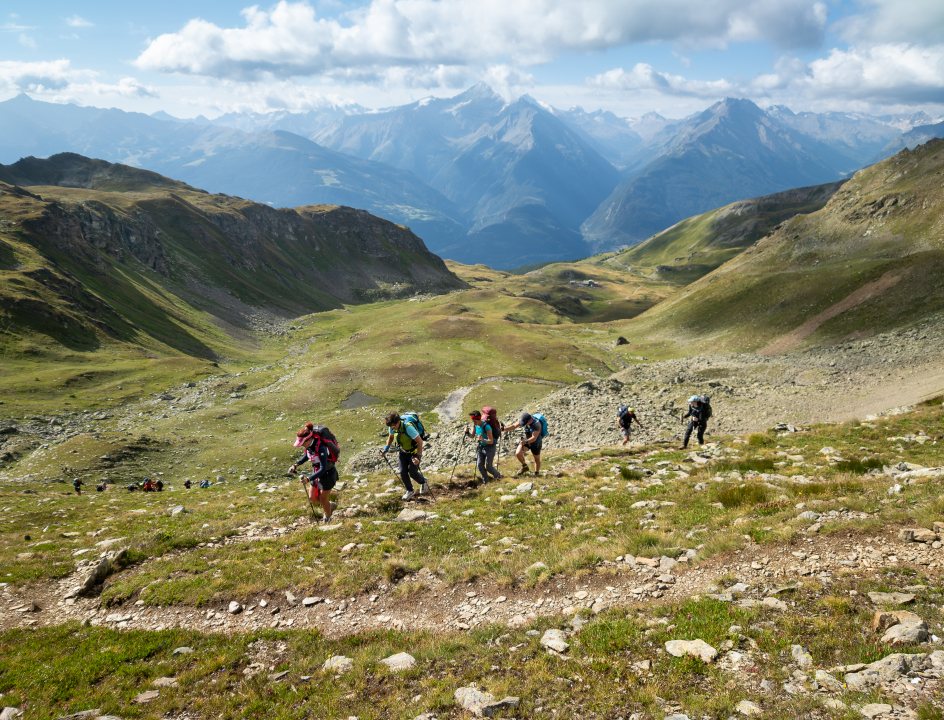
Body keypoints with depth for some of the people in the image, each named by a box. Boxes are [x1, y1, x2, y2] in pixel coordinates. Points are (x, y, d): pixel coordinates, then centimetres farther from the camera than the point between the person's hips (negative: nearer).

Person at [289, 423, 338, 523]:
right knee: (312, 498, 12)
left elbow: (323, 469, -35)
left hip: (327, 474, -7)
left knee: (323, 500, 7)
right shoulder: (309, 445, -12)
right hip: (316, 472, 7)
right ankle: (328, 505, 38)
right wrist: (296, 464, -3)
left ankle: (327, 518, 31)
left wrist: (309, 478, -39)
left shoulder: (321, 448, -35)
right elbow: (307, 456, 11)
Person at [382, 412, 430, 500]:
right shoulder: (391, 428, -16)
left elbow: (420, 441, -32)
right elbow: (391, 436, 9)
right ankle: (410, 491, 19)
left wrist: (418, 456, -34)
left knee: (412, 472, -6)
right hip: (403, 452, 6)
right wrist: (387, 447, -2)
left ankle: (424, 482, 25)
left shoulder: (408, 428, -36)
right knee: (403, 472, 0)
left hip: (414, 451, -6)